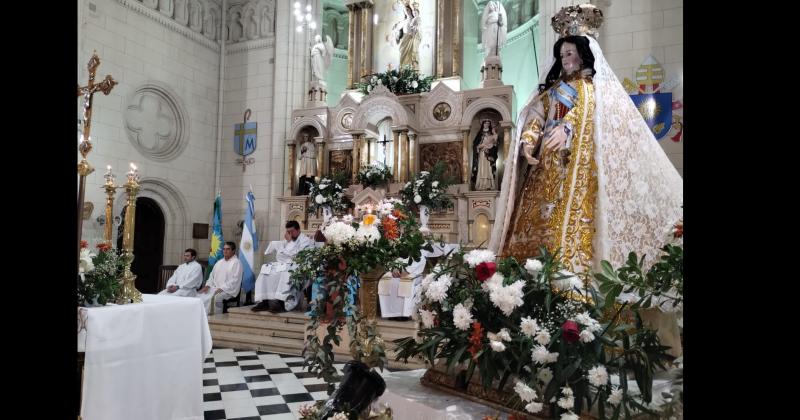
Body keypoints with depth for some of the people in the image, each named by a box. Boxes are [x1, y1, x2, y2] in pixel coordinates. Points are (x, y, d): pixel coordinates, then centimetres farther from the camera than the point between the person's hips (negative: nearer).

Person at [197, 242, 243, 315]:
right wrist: (207, 286, 4)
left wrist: (222, 289, -20)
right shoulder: (219, 262, 19)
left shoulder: (236, 263, -5)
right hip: (214, 288, 7)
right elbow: (212, 276, 23)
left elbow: (234, 280, -14)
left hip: (228, 290, -7)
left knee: (214, 298, -34)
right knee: (199, 295, -12)